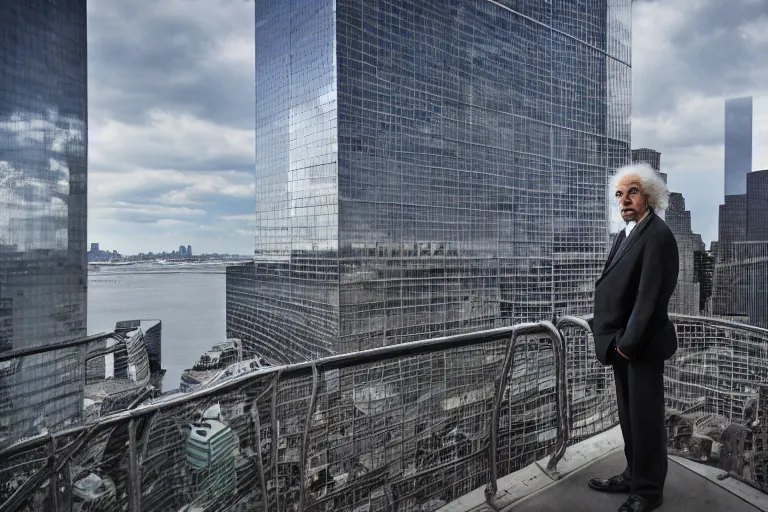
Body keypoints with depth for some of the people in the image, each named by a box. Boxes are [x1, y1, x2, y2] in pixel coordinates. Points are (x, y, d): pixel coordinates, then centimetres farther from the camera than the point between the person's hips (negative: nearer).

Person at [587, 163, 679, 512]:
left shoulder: (658, 235, -14)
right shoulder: (624, 234, 12)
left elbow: (650, 296, -19)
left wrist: (628, 343, -18)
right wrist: (603, 331, 7)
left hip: (642, 345, -8)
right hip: (621, 342, 8)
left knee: (646, 418, 6)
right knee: (629, 416, 19)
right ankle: (634, 475, 35)